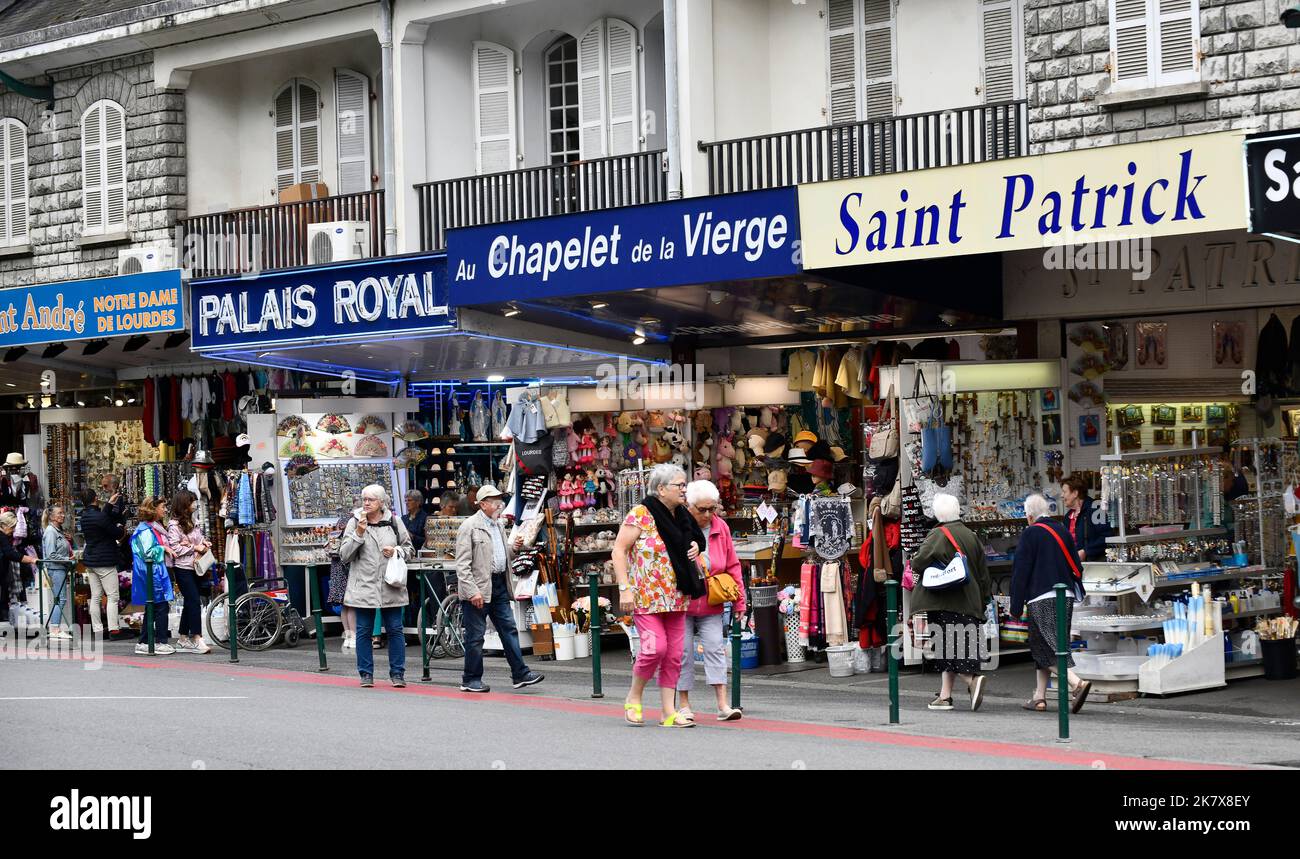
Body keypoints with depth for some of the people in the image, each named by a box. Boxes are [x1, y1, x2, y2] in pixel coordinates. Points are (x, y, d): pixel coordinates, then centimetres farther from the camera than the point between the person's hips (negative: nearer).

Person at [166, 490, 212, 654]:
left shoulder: (191, 522, 16)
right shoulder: (174, 525, -10)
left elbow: (200, 538, 27)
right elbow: (174, 548, -16)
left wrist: (204, 543, 5)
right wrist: (194, 548, -13)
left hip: (193, 567, 9)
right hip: (182, 568, -9)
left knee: (189, 603, 11)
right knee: (194, 602, -15)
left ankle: (183, 640, 17)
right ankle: (197, 640, -17)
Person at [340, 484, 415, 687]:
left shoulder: (394, 522, 5)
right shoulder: (354, 523, 3)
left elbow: (410, 550, 13)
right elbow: (344, 556, -2)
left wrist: (396, 551, -8)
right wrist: (358, 534, -12)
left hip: (390, 586, 0)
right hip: (363, 586, 0)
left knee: (395, 630, 2)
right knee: (364, 630, 3)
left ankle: (397, 673, 9)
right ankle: (366, 674, 12)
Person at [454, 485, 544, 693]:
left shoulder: (498, 525, 15)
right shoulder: (469, 527, -9)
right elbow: (462, 564, -14)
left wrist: (514, 549, 5)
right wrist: (472, 592, -21)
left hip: (500, 586, 7)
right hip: (479, 588, -7)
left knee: (509, 629, 5)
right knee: (475, 636, 0)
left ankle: (520, 674, 7)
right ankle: (471, 680, 8)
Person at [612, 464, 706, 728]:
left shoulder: (682, 517, 11)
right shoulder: (641, 514, -10)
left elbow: (694, 540, 30)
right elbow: (619, 550, -11)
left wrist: (695, 548, 5)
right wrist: (625, 588, -18)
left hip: (675, 597, 7)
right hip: (646, 595, -7)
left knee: (674, 655, 4)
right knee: (655, 647, -17)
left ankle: (669, 712, 9)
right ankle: (633, 698, 6)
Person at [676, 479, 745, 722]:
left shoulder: (720, 527, 3)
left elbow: (732, 565, 8)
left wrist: (739, 599, 5)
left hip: (710, 602, 2)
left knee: (715, 648, -4)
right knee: (684, 652, 3)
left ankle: (723, 705, -4)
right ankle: (684, 704, 13)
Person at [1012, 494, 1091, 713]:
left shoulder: (1030, 535, -8)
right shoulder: (1063, 531, 11)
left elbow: (1020, 571, -9)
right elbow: (1076, 566, 16)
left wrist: (1016, 606, -6)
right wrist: (1076, 593, 23)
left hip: (1041, 599, -7)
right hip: (1066, 596, 7)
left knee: (1046, 647, -8)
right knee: (1042, 647, 15)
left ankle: (1077, 683, -28)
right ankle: (1040, 697, 17)